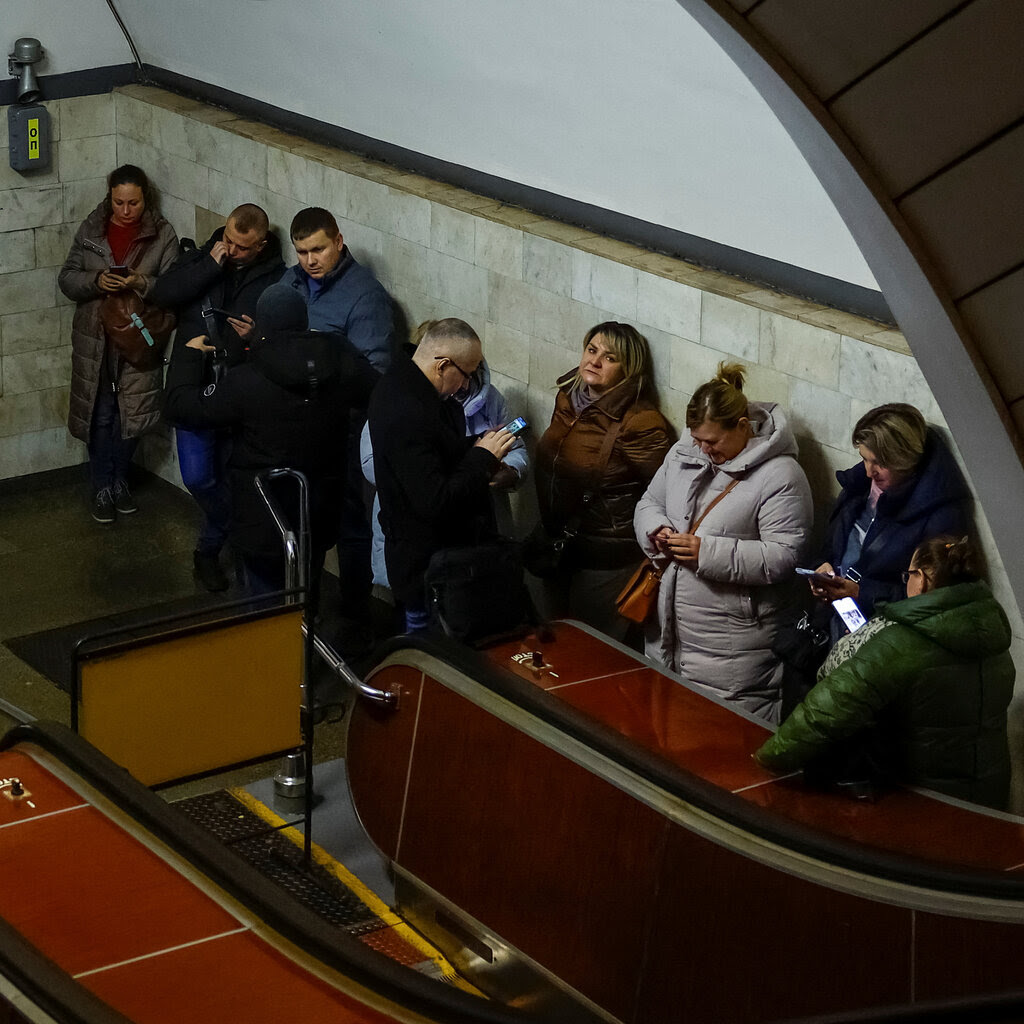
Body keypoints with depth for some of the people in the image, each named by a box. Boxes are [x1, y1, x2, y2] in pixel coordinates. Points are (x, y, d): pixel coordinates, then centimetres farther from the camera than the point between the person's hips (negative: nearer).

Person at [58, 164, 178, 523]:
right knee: (100, 415, 4)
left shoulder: (162, 234, -4)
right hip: (95, 338, 1)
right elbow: (67, 278, 0)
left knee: (130, 414, 7)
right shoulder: (91, 229, 0)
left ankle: (119, 481, 28)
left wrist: (142, 284, -25)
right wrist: (96, 281, -19)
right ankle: (102, 488, 19)